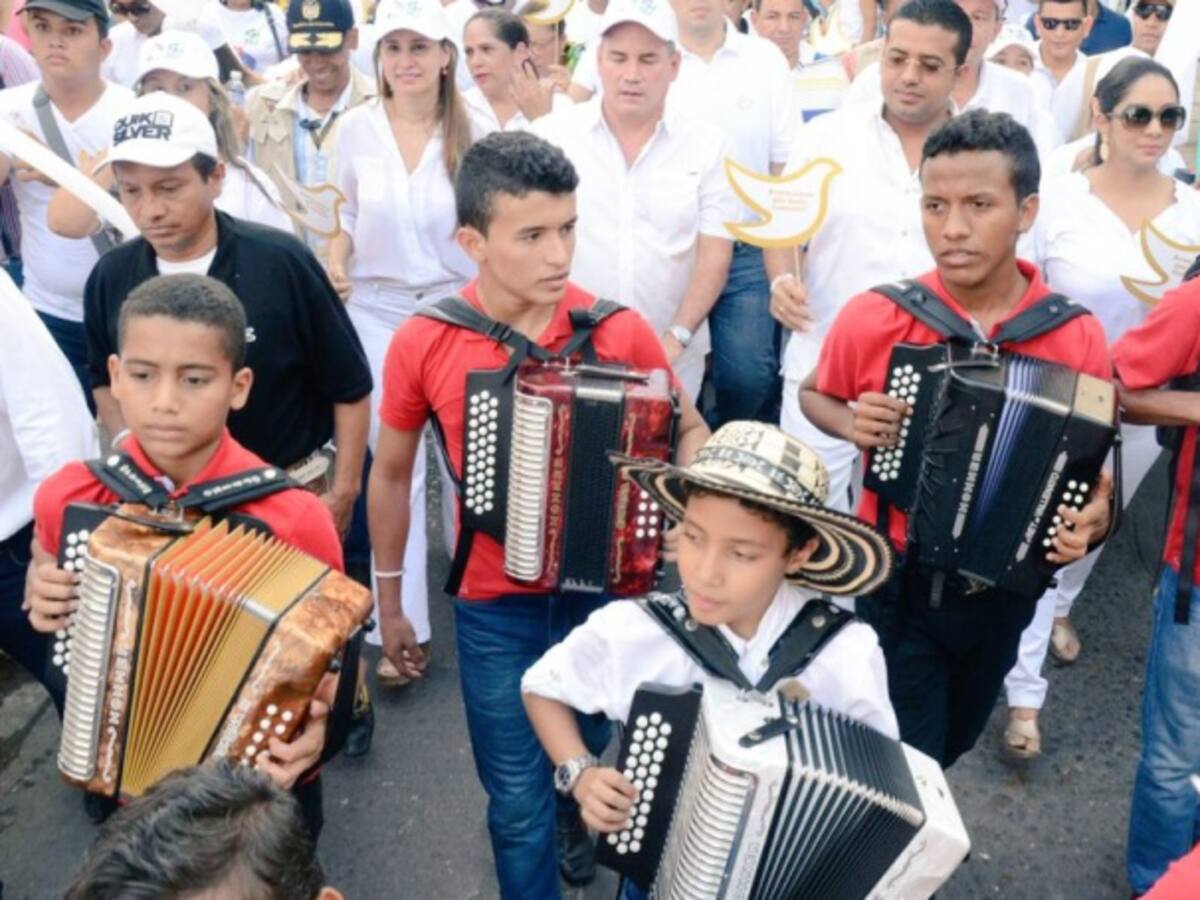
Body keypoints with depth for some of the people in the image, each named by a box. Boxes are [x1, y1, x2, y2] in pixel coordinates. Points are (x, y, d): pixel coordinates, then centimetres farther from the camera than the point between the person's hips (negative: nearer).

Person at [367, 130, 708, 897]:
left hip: (608, 590, 1)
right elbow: (391, 475, 1)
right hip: (495, 608, -1)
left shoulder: (620, 331, -15)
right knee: (519, 805, 12)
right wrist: (390, 602, 8)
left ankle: (577, 812, 61)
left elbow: (692, 431, 2)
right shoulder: (423, 345, -14)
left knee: (606, 756, 25)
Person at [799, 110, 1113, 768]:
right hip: (900, 584, -3)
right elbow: (815, 394, 1)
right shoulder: (875, 318, -18)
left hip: (1004, 591, 4)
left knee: (955, 740, 28)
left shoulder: (1077, 337, -14)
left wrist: (1092, 517, -21)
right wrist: (852, 424, -19)